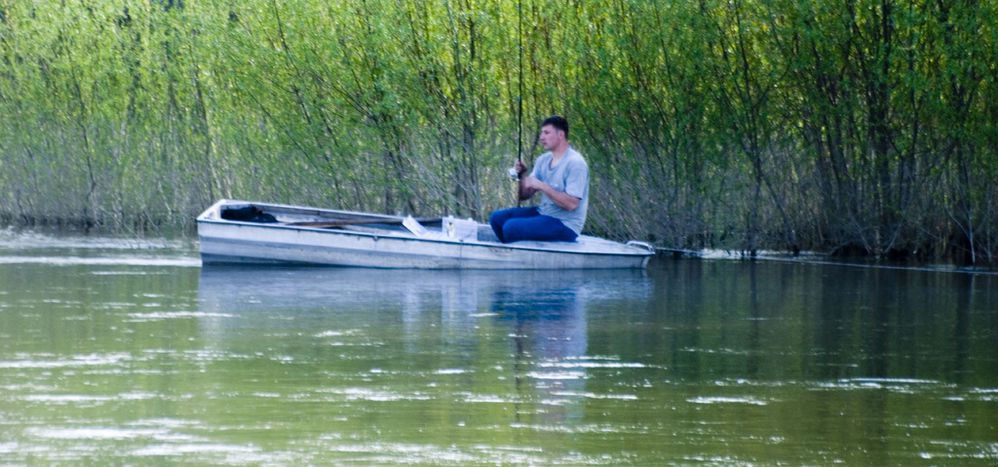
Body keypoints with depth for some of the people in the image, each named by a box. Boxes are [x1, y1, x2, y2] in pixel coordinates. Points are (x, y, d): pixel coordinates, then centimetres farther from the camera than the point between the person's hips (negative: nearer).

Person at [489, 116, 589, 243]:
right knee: (497, 218, 0)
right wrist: (521, 175, -10)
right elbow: (525, 195, 10)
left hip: (565, 224, -9)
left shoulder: (575, 163, -17)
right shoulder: (544, 160, 7)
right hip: (543, 213, 9)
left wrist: (542, 186, -24)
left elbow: (571, 204, -24)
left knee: (511, 227, -24)